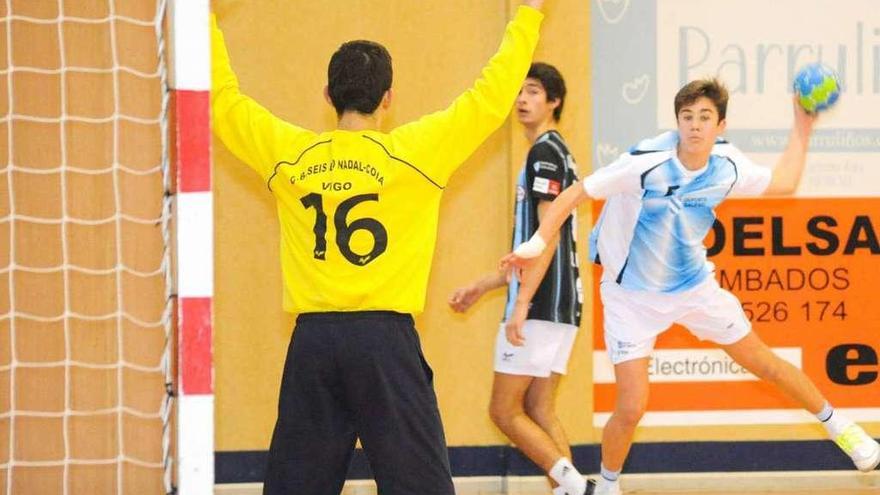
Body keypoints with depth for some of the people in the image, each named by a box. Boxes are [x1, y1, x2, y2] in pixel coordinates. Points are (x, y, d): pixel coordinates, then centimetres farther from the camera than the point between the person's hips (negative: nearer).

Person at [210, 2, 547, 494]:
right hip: (385, 338, -3)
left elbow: (224, 100, 17)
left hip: (312, 342, 3)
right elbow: (492, 96, 1)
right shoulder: (413, 152, -4)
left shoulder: (289, 154, 4)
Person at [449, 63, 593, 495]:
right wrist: (482, 286, 28)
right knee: (538, 410, 9)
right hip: (560, 306, 10)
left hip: (541, 306, -10)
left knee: (505, 410, -6)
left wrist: (522, 304, -22)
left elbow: (548, 235, -18)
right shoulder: (554, 153, 20)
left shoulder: (545, 152, -10)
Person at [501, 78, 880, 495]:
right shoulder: (644, 164, -28)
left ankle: (837, 425, 36)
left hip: (694, 285, 4)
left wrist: (801, 129, 0)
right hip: (633, 296, -4)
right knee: (631, 409, -10)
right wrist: (537, 243, -33)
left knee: (766, 363, 11)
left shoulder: (727, 165, -13)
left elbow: (783, 183, 7)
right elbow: (574, 195, -21)